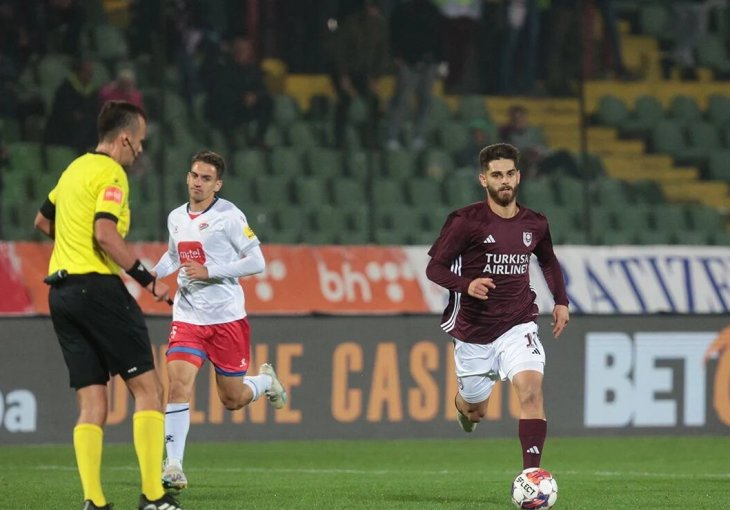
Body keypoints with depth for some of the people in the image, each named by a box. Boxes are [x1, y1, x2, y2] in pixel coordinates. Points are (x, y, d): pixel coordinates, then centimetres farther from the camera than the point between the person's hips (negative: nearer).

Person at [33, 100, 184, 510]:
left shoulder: (75, 168, 19)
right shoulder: (111, 173, -8)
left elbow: (43, 221, 31)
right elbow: (105, 233, -21)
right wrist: (146, 277, -17)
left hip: (61, 289, 9)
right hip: (98, 287, -9)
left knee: (92, 405, 6)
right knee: (148, 387, -5)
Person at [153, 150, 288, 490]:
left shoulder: (228, 216, -8)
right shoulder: (176, 218, 8)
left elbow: (256, 262, -11)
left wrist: (210, 272, -19)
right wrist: (152, 275, 8)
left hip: (226, 317, -3)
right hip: (187, 318, 3)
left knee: (233, 400, 7)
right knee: (178, 382, -18)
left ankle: (266, 380, 43)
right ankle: (173, 467, -16)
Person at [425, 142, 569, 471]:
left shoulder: (534, 224, 3)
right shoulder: (466, 221, -10)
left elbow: (548, 261, 24)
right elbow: (434, 268, -8)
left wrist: (561, 301, 14)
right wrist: (467, 285, -25)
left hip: (518, 325, 1)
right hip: (473, 330, -1)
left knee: (531, 386, -25)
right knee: (473, 411, 12)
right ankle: (464, 405, 53)